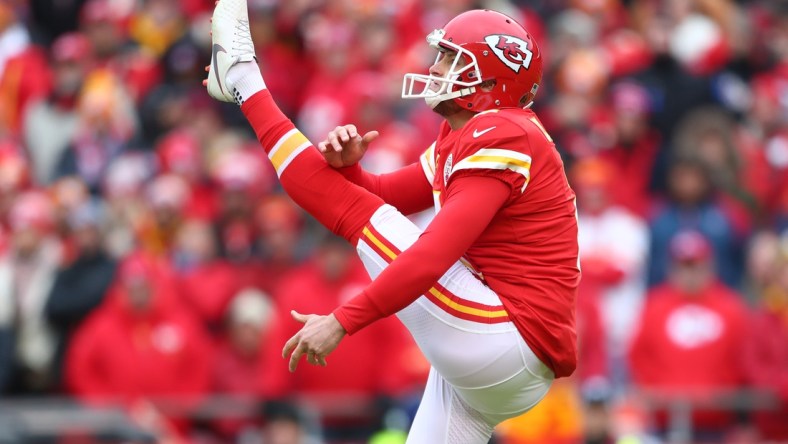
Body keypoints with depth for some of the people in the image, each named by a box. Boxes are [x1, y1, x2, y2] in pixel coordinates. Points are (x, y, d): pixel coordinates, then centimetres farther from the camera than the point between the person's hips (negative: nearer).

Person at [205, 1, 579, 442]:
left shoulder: (502, 137, -14)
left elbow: (436, 254, -25)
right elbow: (384, 195, 21)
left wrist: (343, 321, -27)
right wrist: (344, 167, -3)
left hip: (511, 337, -10)